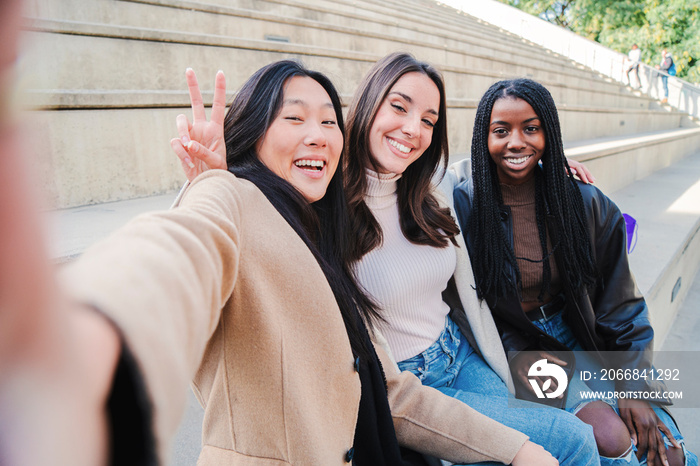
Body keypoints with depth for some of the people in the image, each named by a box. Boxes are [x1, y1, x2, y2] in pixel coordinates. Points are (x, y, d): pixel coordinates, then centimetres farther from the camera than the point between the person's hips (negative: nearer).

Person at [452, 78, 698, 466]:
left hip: (577, 337, 4)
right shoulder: (463, 206, -13)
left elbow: (622, 302, 0)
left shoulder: (585, 203, -5)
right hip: (507, 347, -3)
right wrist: (514, 352, -17)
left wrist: (632, 384, -7)